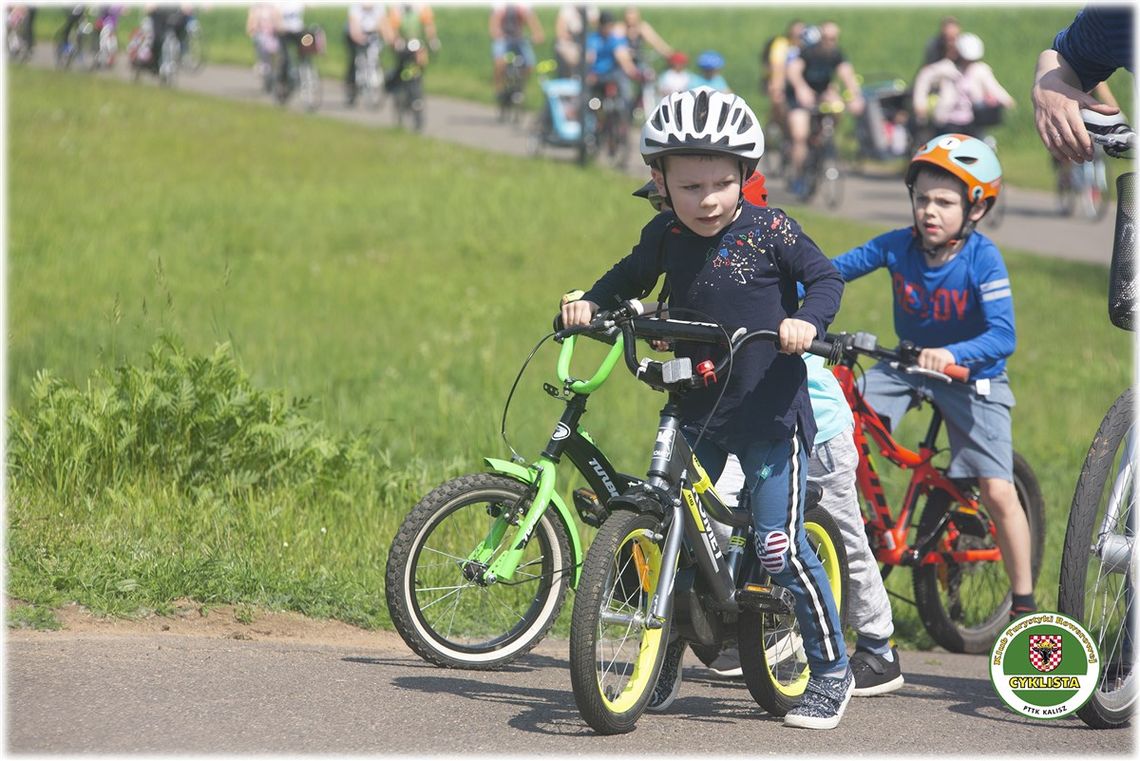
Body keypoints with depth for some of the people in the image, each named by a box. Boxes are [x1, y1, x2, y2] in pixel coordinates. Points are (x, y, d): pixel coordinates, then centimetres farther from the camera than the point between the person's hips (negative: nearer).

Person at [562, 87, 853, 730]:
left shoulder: (769, 230, -11)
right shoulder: (666, 237, 1)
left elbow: (826, 277, -5)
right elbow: (630, 279, 19)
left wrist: (808, 321, -24)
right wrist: (591, 303, 1)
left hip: (771, 415, -5)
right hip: (697, 412, 5)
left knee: (780, 548, -9)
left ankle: (833, 671, 7)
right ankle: (663, 669, 23)